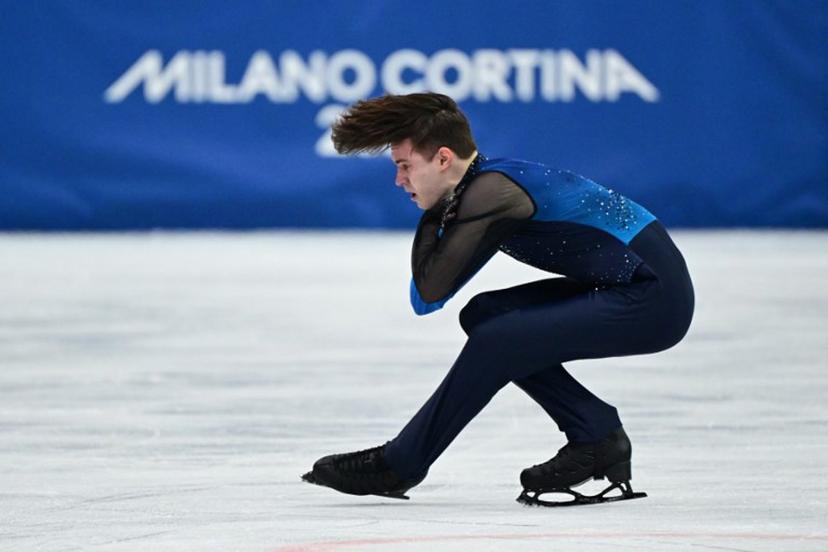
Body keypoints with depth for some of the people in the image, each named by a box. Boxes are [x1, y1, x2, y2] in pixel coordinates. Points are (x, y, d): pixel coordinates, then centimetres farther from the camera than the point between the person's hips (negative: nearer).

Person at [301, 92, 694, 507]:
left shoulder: (491, 192, -17)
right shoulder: (483, 186, 11)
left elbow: (429, 289, -16)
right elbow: (425, 301, 11)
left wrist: (433, 215, -4)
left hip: (653, 301, -10)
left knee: (496, 340, -15)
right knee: (483, 317, 8)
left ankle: (398, 466, -1)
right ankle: (595, 435, 9)